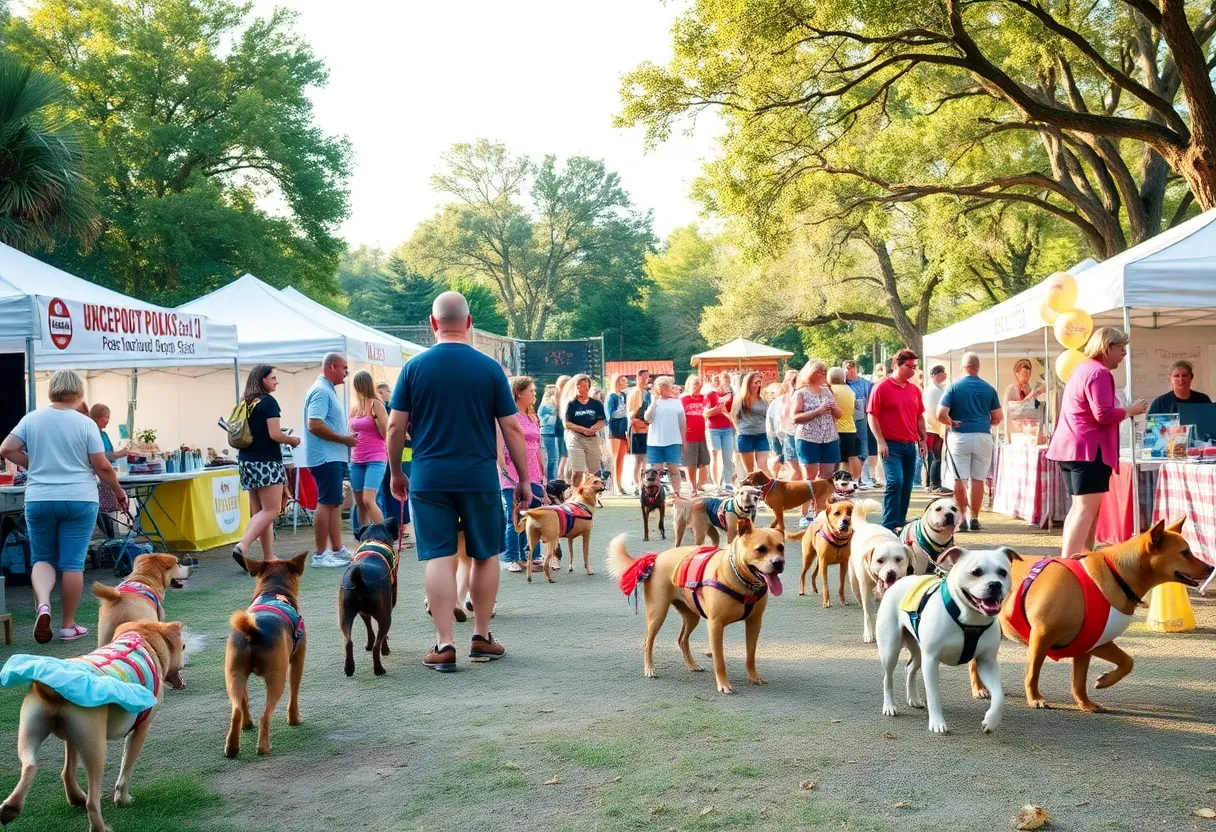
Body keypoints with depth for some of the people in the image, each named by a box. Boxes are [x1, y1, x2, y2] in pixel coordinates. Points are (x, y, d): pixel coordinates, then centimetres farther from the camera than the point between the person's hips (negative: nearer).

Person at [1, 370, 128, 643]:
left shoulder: (32, 419, 2)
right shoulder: (86, 424, -6)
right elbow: (102, 467, -6)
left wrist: (35, 465, 15)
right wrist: (119, 492, 9)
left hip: (38, 500, 2)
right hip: (79, 500, -2)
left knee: (43, 558, 14)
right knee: (72, 562, 4)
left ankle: (42, 604, -11)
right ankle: (68, 625, 9)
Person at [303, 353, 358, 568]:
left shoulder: (329, 391, 18)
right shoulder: (321, 391, -14)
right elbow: (315, 425, -24)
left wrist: (347, 437, 11)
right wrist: (344, 439, -18)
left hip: (334, 457, 11)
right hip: (326, 457, -11)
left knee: (335, 504, 13)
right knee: (326, 504, -8)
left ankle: (337, 550, 19)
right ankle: (320, 555, -5)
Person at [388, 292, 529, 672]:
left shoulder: (415, 367, -1)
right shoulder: (489, 368, -2)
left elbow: (395, 427, 0)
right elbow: (512, 428, -1)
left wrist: (396, 473, 14)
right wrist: (524, 479, 8)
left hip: (429, 478, 0)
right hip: (479, 478, 0)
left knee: (439, 558, 2)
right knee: (485, 556, 13)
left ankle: (444, 644, 0)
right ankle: (481, 638, 20)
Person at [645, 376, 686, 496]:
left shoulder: (676, 402, 6)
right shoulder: (654, 402, 7)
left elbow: (682, 423, 9)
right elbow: (648, 419, -7)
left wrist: (683, 441, 8)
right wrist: (655, 401, -6)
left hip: (673, 442, -1)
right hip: (655, 442, 1)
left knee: (673, 469, 0)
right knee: (656, 470, 3)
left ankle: (676, 494, 5)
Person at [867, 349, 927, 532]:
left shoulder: (914, 389, 12)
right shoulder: (882, 387, -6)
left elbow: (920, 417, 20)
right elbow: (872, 415, -8)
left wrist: (923, 440, 15)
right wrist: (881, 441, -14)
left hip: (911, 445, 6)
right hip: (891, 445, -6)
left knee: (906, 486, 8)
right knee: (895, 482, -16)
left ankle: (900, 523, 19)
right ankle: (890, 526, -12)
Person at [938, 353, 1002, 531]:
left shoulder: (954, 387, -3)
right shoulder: (989, 388, 4)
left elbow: (941, 414, -10)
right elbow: (997, 418, 5)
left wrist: (952, 423, 7)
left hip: (960, 437, -1)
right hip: (983, 437, 2)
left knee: (960, 480, 4)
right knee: (978, 480, 6)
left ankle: (962, 518, 6)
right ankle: (974, 519, 9)